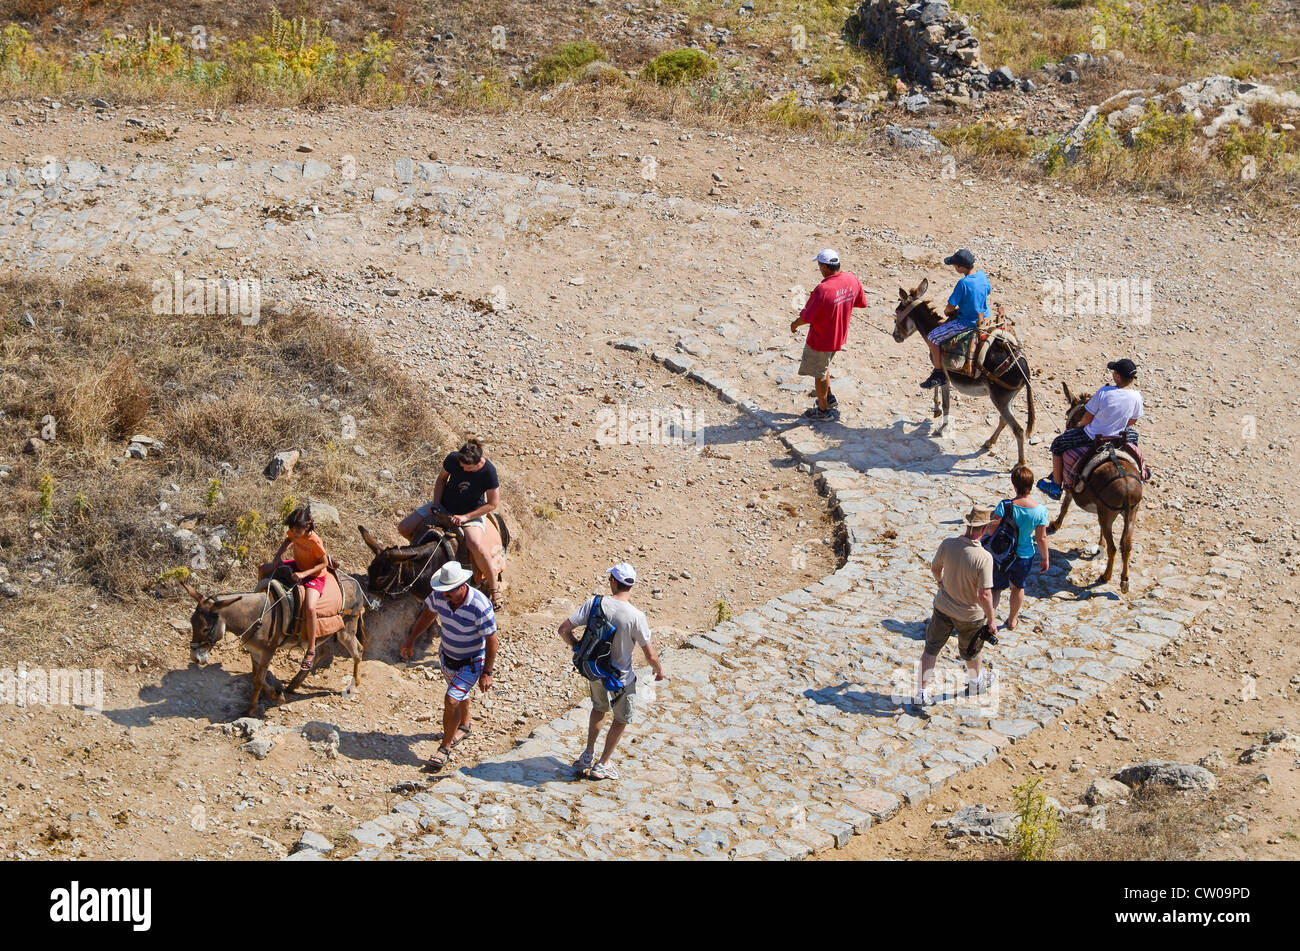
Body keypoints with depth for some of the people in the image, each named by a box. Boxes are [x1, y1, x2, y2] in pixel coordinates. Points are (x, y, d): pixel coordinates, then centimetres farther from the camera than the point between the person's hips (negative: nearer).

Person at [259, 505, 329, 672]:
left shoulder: (314, 542, -31)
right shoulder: (294, 532, -12)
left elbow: (324, 563, -21)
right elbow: (289, 540, 12)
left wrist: (304, 574, -30)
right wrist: (278, 555, -5)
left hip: (314, 575, -8)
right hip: (297, 566, 8)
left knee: (309, 608, -31)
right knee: (263, 568, 5)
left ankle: (311, 651, -19)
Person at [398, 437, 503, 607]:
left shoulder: (489, 471, -25)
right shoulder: (452, 459, -17)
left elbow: (492, 503, -17)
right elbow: (441, 479, 4)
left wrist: (465, 517, -23)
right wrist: (436, 503, -10)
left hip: (473, 511, -5)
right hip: (444, 505, 5)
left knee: (476, 545, -35)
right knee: (404, 529, -4)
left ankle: (492, 588, -14)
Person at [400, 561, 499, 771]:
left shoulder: (480, 606, -35)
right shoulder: (439, 596, -19)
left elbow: (491, 640, -25)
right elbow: (428, 614, 4)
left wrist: (487, 673, -20)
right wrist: (410, 640, 10)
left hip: (472, 662, -6)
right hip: (447, 655, 6)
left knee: (452, 700, -13)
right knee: (460, 693, 27)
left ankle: (445, 748, 4)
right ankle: (464, 726, 55)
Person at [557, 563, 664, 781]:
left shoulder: (595, 603, -16)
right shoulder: (635, 615, -25)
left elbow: (564, 629, -13)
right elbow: (650, 654, -18)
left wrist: (577, 648, 6)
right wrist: (659, 670, 3)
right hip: (621, 678, -4)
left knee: (599, 708, 32)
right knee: (622, 719, 21)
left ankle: (588, 755, 36)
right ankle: (602, 765, 29)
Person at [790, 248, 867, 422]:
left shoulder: (822, 290, -34)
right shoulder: (852, 280, -12)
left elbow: (806, 317, -24)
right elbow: (861, 303, 5)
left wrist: (794, 325, -4)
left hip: (821, 340, -7)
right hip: (839, 336, 8)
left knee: (819, 374, 14)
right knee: (823, 366, 32)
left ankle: (824, 410, 29)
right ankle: (829, 397, 46)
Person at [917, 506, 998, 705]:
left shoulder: (947, 545, -18)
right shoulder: (984, 558, -30)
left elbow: (935, 568, 2)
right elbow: (984, 595, -28)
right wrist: (991, 621, -13)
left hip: (943, 606, 3)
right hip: (969, 614, -2)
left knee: (931, 647, 19)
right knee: (970, 650, 24)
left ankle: (923, 692, 24)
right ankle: (975, 682, 50)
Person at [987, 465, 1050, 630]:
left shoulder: (1005, 506, -24)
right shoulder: (1040, 510, -19)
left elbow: (992, 530, -19)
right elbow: (1041, 538, -9)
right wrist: (1045, 558, 5)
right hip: (1025, 557, 2)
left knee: (996, 587, 20)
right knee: (1018, 587, 26)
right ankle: (1012, 620, 44)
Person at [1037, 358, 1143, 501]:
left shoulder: (1104, 392, -25)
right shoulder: (1137, 397, -14)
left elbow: (1087, 418, -16)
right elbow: (1132, 421, 1)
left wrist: (1079, 425, 6)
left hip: (1093, 437, -4)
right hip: (1117, 436, 4)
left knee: (1058, 444, 15)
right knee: (1133, 434, 39)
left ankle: (1056, 487, 22)